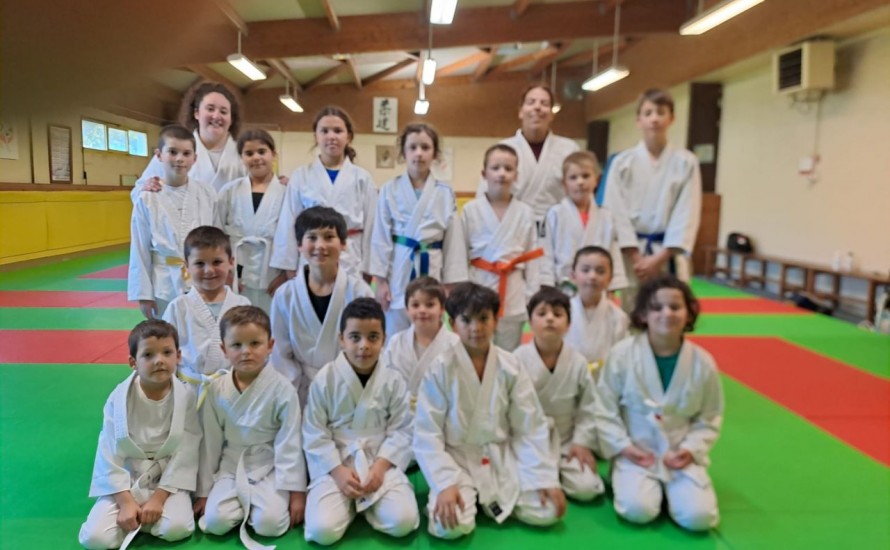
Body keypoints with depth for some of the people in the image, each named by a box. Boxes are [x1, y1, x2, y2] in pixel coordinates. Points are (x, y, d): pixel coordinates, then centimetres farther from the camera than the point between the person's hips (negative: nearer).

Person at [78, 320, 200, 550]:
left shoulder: (186, 396, -13)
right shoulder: (119, 399, -11)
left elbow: (185, 453, -11)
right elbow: (110, 455, -8)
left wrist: (159, 497, -16)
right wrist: (125, 501, -15)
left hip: (168, 478, 0)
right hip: (126, 481, 1)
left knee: (177, 529, -26)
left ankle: (138, 517, 4)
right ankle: (133, 515, 9)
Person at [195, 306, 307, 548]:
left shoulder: (282, 389, -15)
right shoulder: (216, 390, -5)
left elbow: (290, 444, -11)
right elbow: (210, 443, 3)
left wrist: (296, 491, -11)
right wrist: (203, 492, 6)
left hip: (269, 469, -2)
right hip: (230, 468, 3)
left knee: (270, 523, -23)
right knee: (215, 521, -18)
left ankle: (252, 505, 10)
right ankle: (244, 506, 12)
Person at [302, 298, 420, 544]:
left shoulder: (393, 380, -4)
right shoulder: (325, 379, -7)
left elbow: (402, 431, -2)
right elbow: (314, 434, -5)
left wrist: (380, 466, -15)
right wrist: (338, 471, -15)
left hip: (381, 462, 1)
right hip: (334, 464, -1)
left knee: (403, 522, -18)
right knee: (322, 530, -21)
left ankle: (366, 502, 11)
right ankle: (350, 503, 11)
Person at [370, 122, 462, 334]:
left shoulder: (446, 193, 1)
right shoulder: (389, 190, -1)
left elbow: (451, 240, 3)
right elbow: (381, 238, 0)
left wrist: (450, 284, 1)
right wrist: (380, 280, -3)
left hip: (431, 270, 1)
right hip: (398, 270, -1)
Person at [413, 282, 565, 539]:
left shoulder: (510, 367, -5)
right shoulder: (440, 369, -13)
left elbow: (532, 427, -1)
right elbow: (427, 434, -13)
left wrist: (547, 478, -8)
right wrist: (445, 484, -22)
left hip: (502, 456, 3)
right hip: (456, 458, -3)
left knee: (546, 512, -11)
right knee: (450, 526, -25)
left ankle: (493, 499, 14)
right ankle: (468, 495, 8)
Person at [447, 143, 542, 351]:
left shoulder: (525, 213, 1)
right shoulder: (470, 210, -3)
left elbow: (532, 259, 4)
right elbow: (458, 256, -1)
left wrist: (533, 300, 3)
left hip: (513, 295, 1)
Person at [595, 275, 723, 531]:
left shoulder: (703, 362, -7)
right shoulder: (622, 354, -14)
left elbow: (710, 418, 5)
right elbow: (604, 408, -5)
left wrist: (691, 449, -9)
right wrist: (622, 446, -12)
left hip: (681, 456, 2)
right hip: (636, 453, -2)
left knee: (698, 517, -16)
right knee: (638, 510, -24)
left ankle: (669, 486, 18)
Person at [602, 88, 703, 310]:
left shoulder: (686, 162, 0)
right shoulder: (622, 162, 0)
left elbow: (687, 214, -3)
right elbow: (616, 211, -4)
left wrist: (661, 257, -11)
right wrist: (636, 257, -10)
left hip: (669, 254, 0)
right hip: (632, 253, 0)